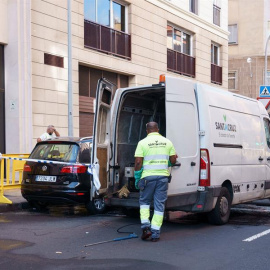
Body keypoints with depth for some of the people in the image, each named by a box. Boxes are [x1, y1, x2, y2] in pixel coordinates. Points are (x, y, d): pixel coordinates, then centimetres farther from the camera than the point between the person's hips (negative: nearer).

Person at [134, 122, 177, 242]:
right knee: (159, 204, 6)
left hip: (148, 176, -2)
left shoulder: (143, 143, -2)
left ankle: (145, 226, 2)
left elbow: (138, 162, -7)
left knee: (144, 201, 17)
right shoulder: (167, 142, 6)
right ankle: (155, 233, 5)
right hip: (163, 176, 2)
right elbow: (173, 160, 8)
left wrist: (137, 178, 3)